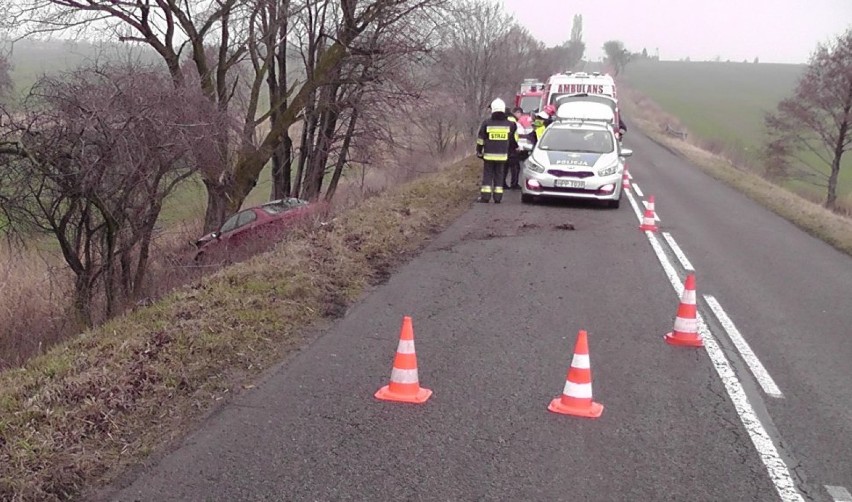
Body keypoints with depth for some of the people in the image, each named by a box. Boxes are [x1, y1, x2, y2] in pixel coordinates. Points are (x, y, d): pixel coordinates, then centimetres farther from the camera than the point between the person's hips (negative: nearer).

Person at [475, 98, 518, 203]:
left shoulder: (486, 123, -5)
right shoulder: (509, 124, 1)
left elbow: (480, 139, 0)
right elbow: (513, 139, 13)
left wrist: (479, 151, 11)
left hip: (489, 154, -2)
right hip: (502, 155, 2)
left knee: (487, 175, 4)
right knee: (499, 175, 9)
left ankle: (485, 196, -2)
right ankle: (498, 197, 7)